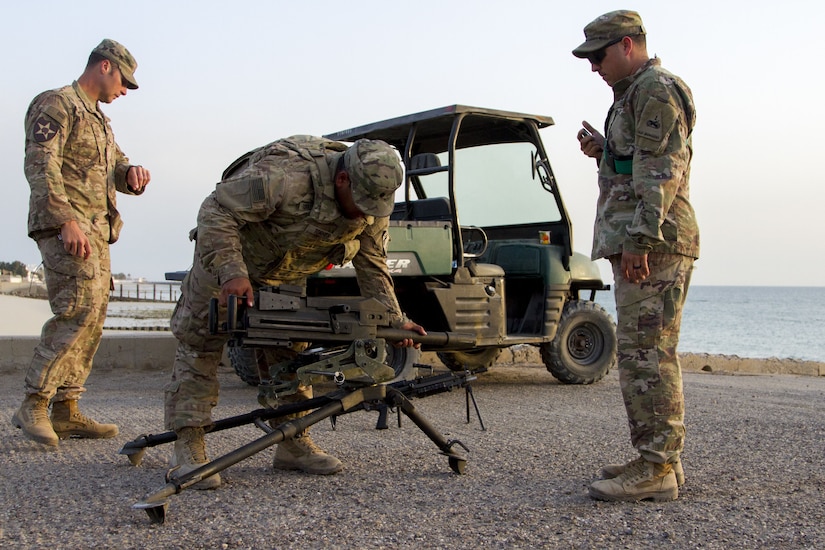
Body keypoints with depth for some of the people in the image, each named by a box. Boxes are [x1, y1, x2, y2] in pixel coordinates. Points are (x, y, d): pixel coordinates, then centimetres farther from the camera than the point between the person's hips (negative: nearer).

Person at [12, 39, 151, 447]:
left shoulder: (98, 119, 27)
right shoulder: (56, 104, -3)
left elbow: (115, 167, 28)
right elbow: (40, 165, -15)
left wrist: (131, 174, 2)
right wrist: (66, 219, -25)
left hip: (96, 232, 10)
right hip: (65, 229, -10)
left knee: (91, 320, 6)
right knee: (79, 310, -19)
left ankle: (65, 411, 9)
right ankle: (33, 405, -14)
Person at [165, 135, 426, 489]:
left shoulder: (373, 207, -16)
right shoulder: (286, 177, -40)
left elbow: (372, 267, -5)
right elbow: (216, 211, -36)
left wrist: (395, 321, -14)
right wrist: (231, 273, -45)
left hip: (285, 277, 6)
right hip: (225, 259, -6)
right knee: (200, 346, -11)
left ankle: (293, 445, 13)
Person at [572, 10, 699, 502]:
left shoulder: (656, 89, -8)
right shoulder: (636, 95, 25)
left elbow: (661, 171, -19)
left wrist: (638, 239, -24)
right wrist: (603, 151, 14)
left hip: (652, 246, -11)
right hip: (643, 245, 11)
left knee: (646, 352, -12)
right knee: (648, 353, 12)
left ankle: (657, 469, -10)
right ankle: (660, 460, 19)